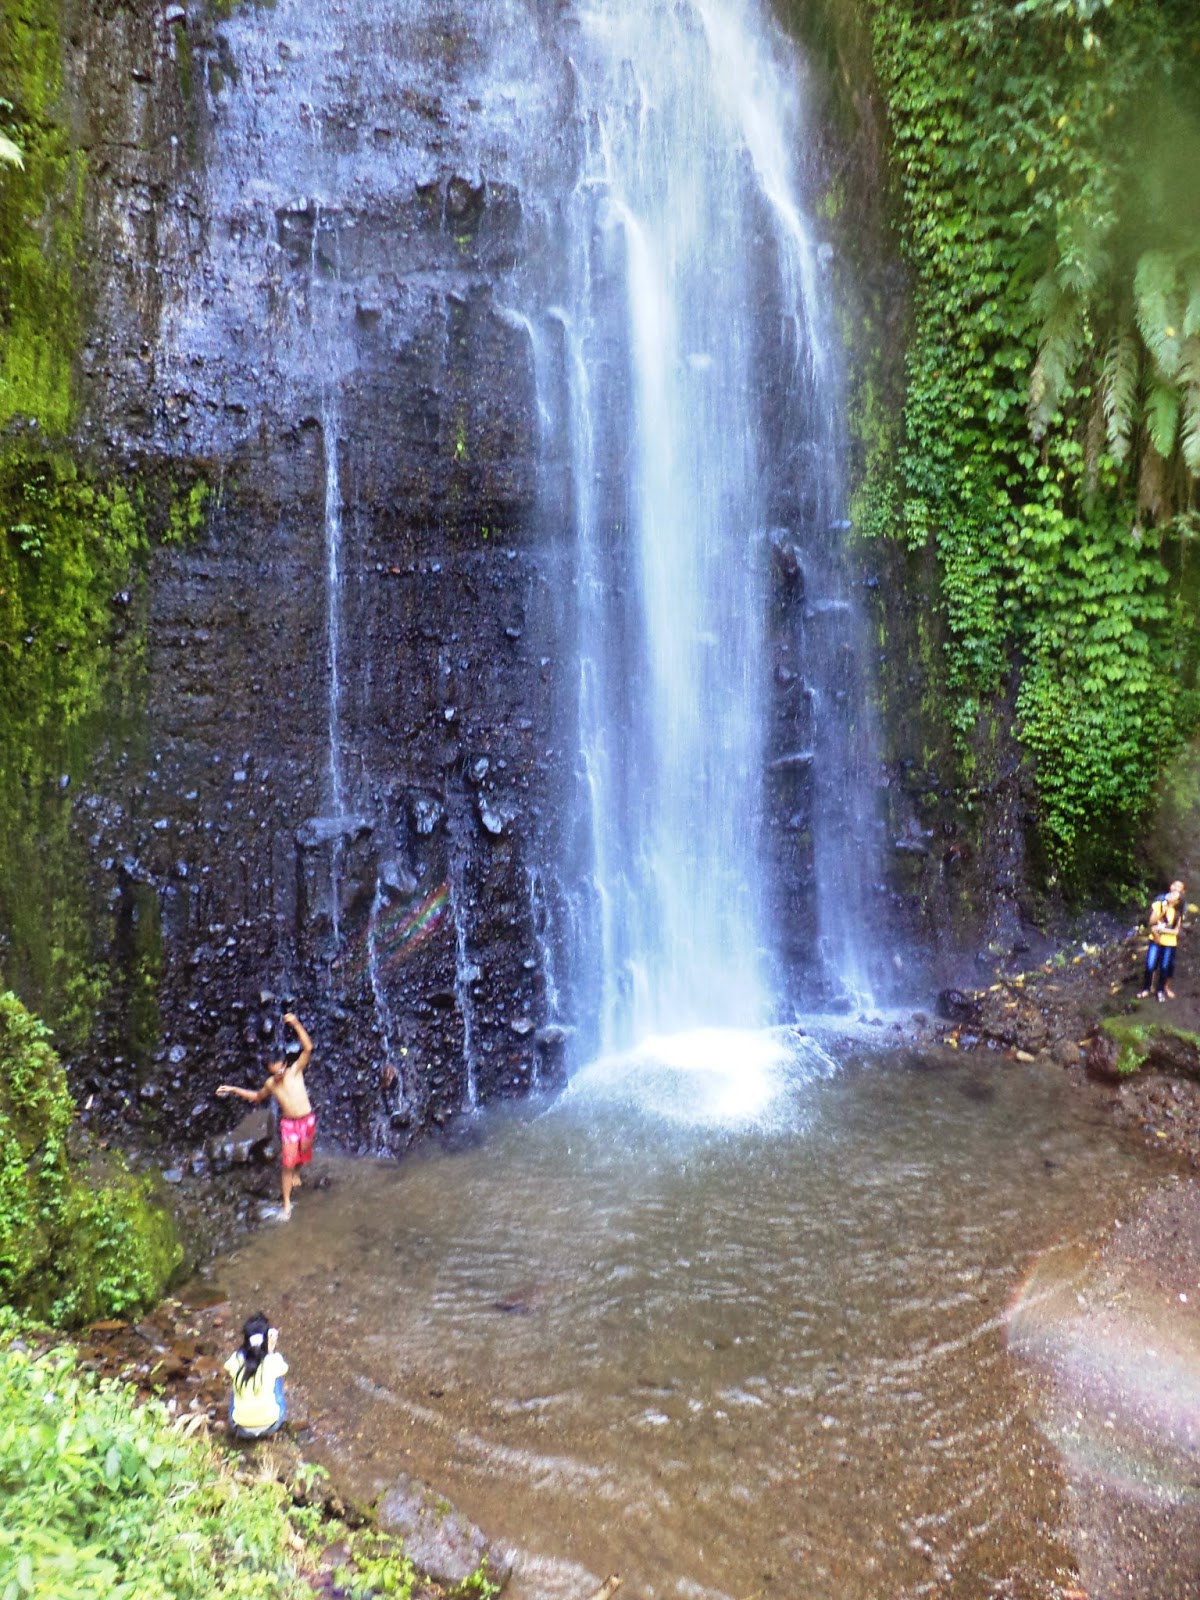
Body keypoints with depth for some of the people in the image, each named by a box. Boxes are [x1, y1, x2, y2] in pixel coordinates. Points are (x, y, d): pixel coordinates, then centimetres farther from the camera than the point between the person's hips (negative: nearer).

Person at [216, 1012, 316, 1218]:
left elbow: (308, 1048, -26)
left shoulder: (295, 1071, -12)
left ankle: (296, 1172, 55)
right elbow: (257, 1097, 21)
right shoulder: (270, 1084, -2)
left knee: (303, 1153, 19)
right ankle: (287, 1203, 5)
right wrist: (233, 1089, 13)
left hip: (307, 1120, -1)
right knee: (288, 1162, -5)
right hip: (288, 1123, 1)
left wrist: (296, 1025, -37)